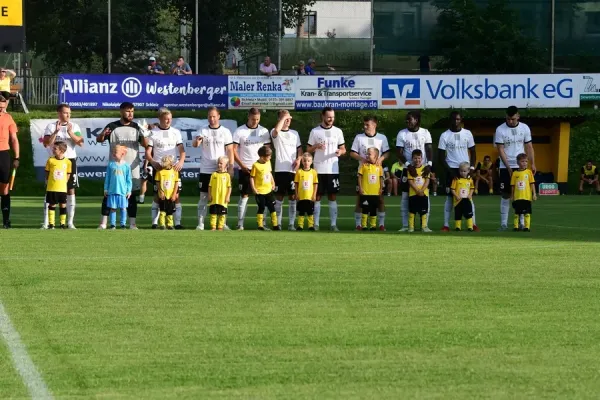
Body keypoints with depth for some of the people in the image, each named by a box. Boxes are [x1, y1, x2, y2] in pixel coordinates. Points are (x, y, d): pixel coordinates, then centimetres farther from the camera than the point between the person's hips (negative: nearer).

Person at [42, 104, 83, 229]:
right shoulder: (51, 127, 2)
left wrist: (70, 133, -17)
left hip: (70, 160, 1)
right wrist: (56, 132, -18)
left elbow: (80, 143, -5)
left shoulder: (74, 127, 5)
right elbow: (47, 144, -8)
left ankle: (70, 222, 5)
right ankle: (46, 222, 1)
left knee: (71, 190, 0)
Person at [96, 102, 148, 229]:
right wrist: (103, 134, -23)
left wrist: (144, 135, -18)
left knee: (131, 195, 3)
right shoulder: (113, 127, 2)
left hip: (132, 166, 2)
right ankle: (104, 222, 1)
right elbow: (98, 140, 0)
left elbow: (145, 145, 3)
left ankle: (132, 223, 5)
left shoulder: (136, 127, 8)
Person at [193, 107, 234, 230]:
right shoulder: (203, 131, 4)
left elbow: (230, 150, 4)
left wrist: (231, 167, -4)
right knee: (203, 197, 1)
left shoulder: (225, 132, 4)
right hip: (205, 170, 0)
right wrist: (197, 140, -34)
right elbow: (194, 144, -10)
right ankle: (200, 223, 4)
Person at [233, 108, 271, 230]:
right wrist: (242, 165, -8)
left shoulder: (264, 131, 7)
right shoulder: (240, 131, -1)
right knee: (244, 195, -3)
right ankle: (240, 224, -1)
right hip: (245, 168, -2)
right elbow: (234, 150, -1)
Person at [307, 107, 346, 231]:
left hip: (333, 170, 1)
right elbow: (308, 150, 4)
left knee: (333, 197, 1)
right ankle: (316, 224, 5)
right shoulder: (315, 131, 1)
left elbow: (343, 149, 10)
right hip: (319, 169, -1)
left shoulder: (337, 131, 6)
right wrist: (316, 146, -16)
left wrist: (340, 151, -13)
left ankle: (333, 224, 2)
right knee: (317, 196, 1)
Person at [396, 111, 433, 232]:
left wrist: (429, 164, -20)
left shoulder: (425, 133, 1)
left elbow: (429, 149, -3)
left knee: (425, 197, -1)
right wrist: (408, 165, -19)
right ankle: (405, 225, 4)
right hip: (408, 169, 0)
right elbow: (399, 153, -5)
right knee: (405, 197, 0)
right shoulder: (402, 134, -1)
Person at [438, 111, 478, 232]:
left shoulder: (467, 134, 2)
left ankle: (473, 224, 1)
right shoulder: (444, 136, -3)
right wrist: (449, 171, -10)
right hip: (451, 169, -1)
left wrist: (472, 167, -4)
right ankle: (446, 225, 2)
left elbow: (472, 152, 9)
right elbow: (441, 157, -2)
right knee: (450, 196, 0)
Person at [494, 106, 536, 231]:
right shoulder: (500, 130, -6)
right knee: (505, 195, 0)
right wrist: (509, 168, -12)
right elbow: (500, 150, -7)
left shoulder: (524, 128, 2)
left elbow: (529, 147, 6)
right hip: (506, 167, -2)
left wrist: (532, 164, -3)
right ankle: (503, 223, 4)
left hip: (521, 167, 2)